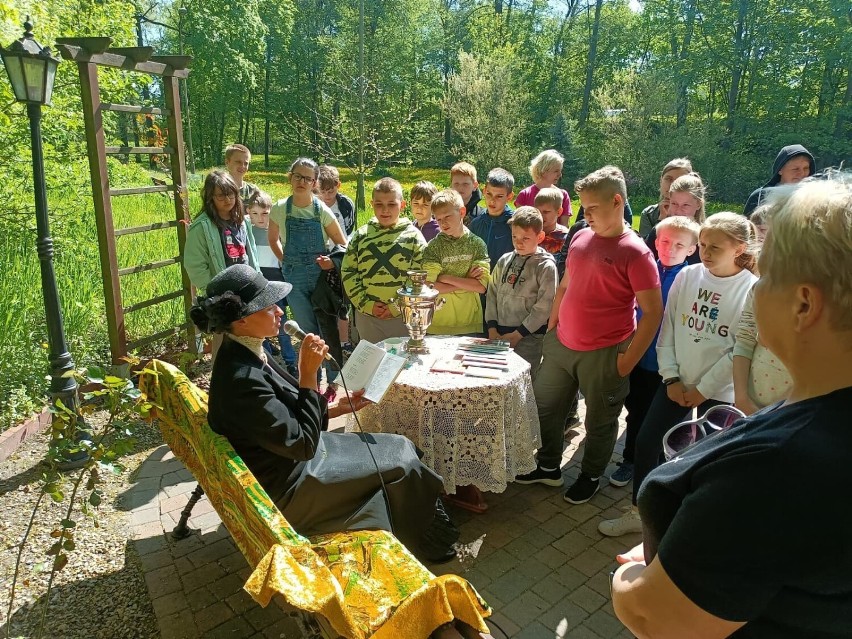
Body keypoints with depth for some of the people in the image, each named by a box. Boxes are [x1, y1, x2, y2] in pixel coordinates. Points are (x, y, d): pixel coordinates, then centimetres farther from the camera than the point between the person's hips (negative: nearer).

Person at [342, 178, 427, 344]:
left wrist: (398, 306, -11)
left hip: (404, 316, -2)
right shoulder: (360, 235, 5)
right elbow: (348, 272, 3)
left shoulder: (413, 236, -2)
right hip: (367, 316, 2)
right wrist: (366, 304, -6)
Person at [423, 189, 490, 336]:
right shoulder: (433, 247, -2)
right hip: (438, 324, -1)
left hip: (471, 323, 1)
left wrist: (447, 278, -9)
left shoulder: (477, 244, 1)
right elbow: (429, 287, -12)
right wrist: (467, 282, -9)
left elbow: (481, 286, -8)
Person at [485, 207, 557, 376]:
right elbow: (492, 293, 12)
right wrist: (492, 328, 2)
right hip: (499, 334, 5)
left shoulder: (546, 265, -6)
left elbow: (544, 307, -11)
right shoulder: (504, 261, 11)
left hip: (529, 337, -5)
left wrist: (518, 334, -12)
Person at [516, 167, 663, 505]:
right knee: (544, 406, 17)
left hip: (604, 354, -6)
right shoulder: (581, 238, 3)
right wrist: (551, 329, 13)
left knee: (599, 422, 12)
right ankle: (548, 468, 38)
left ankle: (591, 476, 37)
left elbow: (653, 313, -15)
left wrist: (628, 359, -14)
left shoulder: (635, 253, -15)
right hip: (560, 345, 7)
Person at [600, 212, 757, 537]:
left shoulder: (751, 290, -12)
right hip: (677, 382, 4)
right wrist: (671, 379, -3)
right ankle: (637, 513, 24)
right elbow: (668, 330, 1)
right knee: (646, 442, 5)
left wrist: (703, 389, -10)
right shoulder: (687, 276, -2)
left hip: (719, 391, -3)